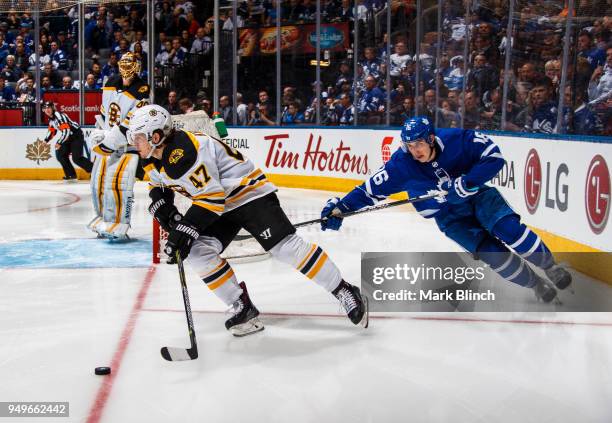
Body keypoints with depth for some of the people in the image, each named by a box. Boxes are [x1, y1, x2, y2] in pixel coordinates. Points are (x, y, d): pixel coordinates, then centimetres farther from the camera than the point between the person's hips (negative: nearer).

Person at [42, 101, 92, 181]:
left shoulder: (59, 115, -22)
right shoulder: (51, 118, 9)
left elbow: (66, 131, -30)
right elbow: (52, 130, 25)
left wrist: (59, 143, -29)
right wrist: (46, 140, 11)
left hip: (77, 135, -10)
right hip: (68, 138, 10)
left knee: (76, 158, -18)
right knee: (60, 155, 6)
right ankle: (71, 174, 14)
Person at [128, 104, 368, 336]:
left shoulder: (184, 152, -28)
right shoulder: (155, 161, 2)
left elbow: (211, 197, -30)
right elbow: (158, 187, 22)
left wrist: (184, 230, -29)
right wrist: (163, 208, 0)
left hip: (249, 194, -9)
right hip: (220, 207, 9)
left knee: (287, 248, -17)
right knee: (197, 252, -10)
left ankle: (345, 293, -4)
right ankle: (243, 308, 0)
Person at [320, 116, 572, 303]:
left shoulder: (456, 139, -23)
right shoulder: (401, 165, -21)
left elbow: (494, 157, -21)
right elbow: (372, 190, -17)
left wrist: (466, 182, -32)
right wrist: (340, 208, -28)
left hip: (477, 195, 0)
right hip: (449, 216, 0)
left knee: (507, 228, -23)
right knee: (490, 251, -18)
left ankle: (550, 266, 5)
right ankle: (534, 283, 6)